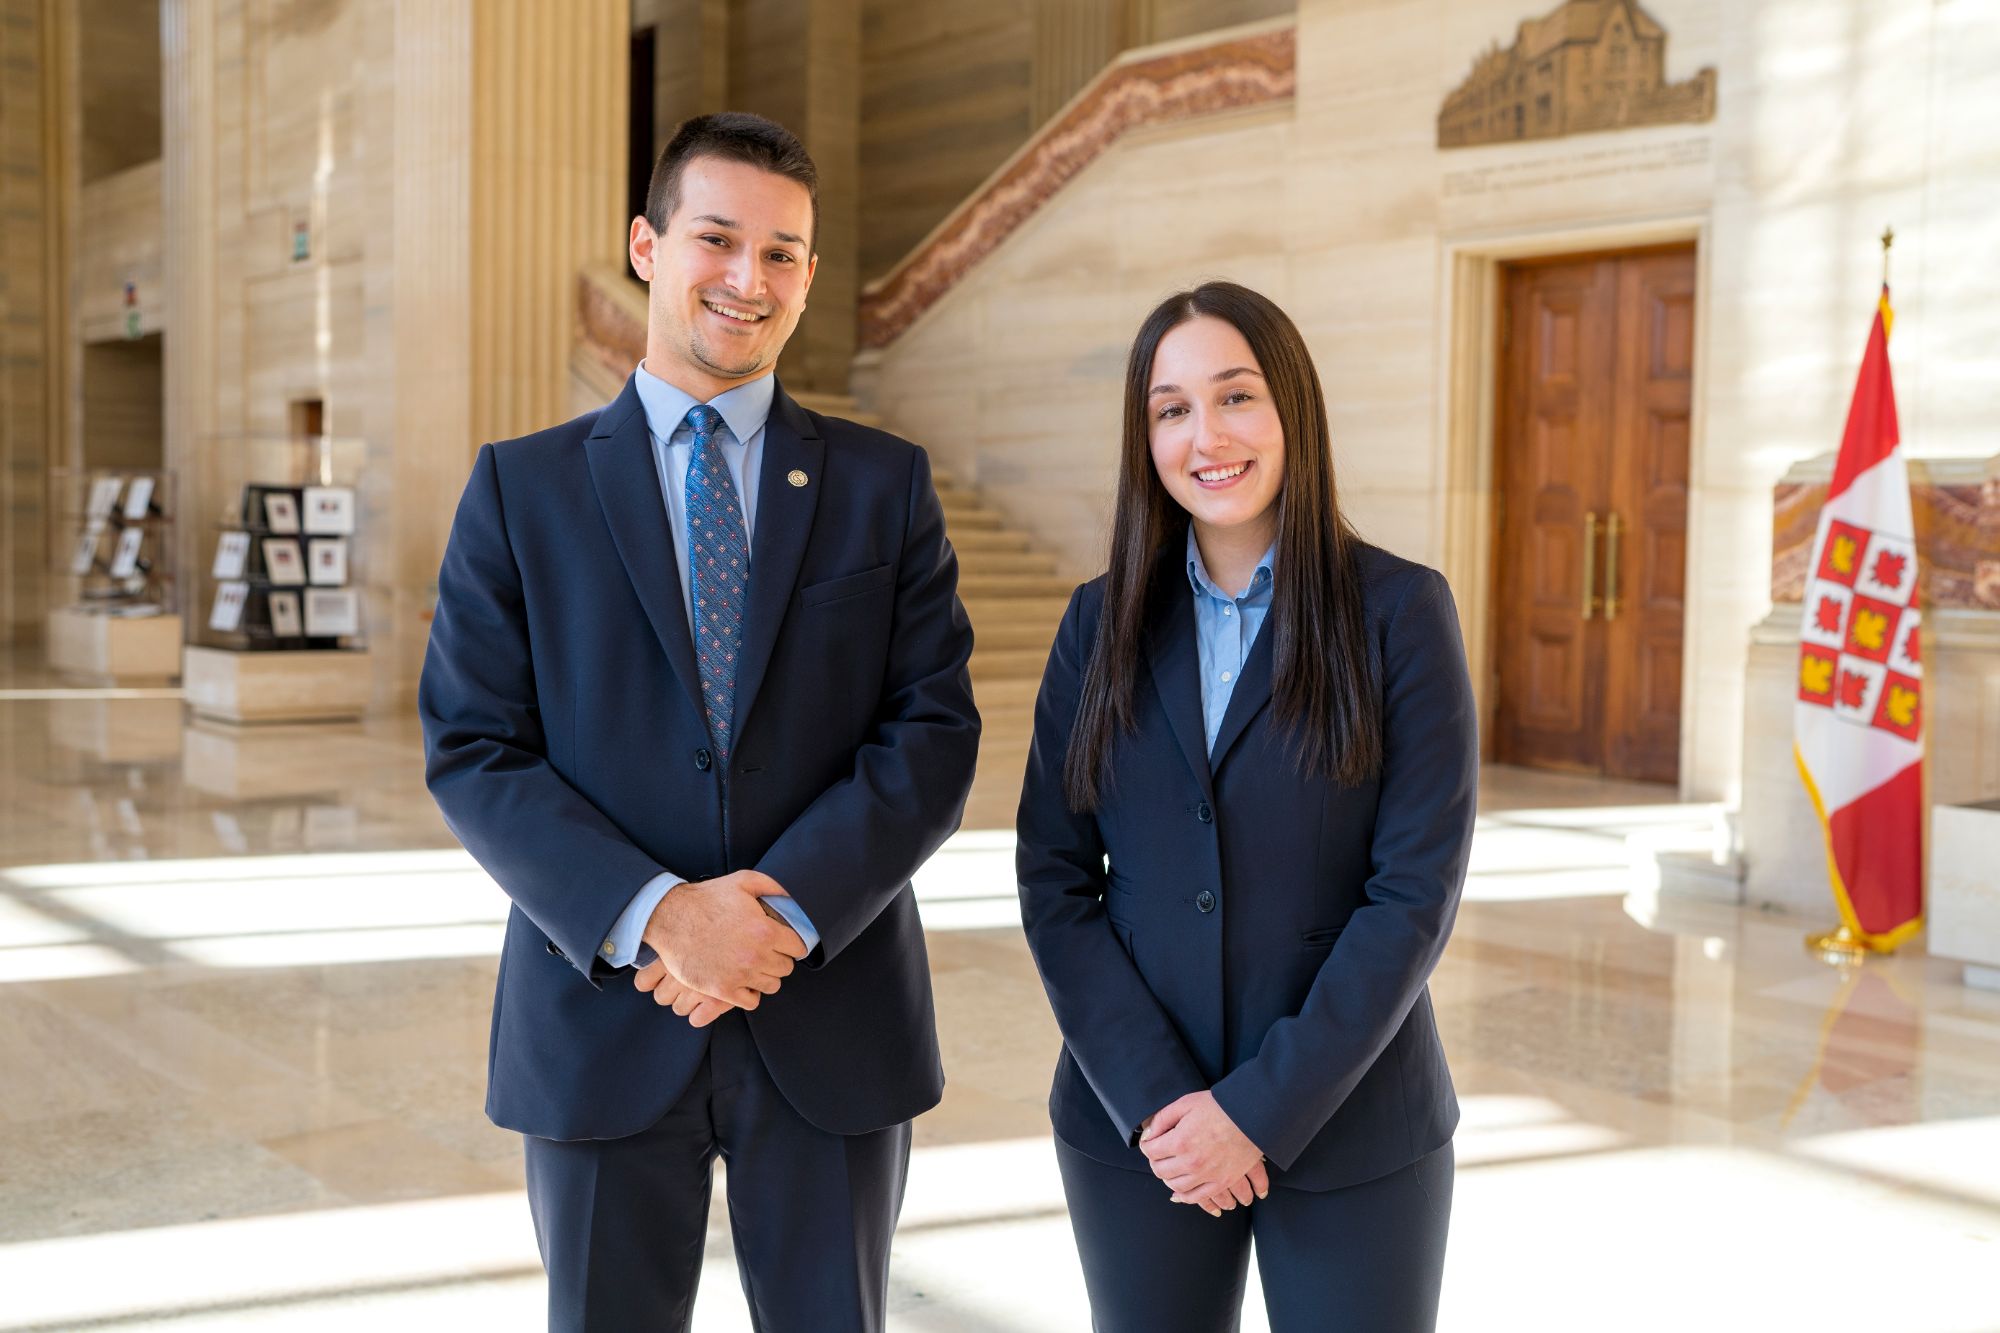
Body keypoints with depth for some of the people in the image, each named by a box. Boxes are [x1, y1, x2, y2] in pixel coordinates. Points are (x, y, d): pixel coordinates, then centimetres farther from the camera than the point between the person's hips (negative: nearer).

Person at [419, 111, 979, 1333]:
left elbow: (935, 736, -2)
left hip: (832, 1019, 1)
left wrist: (786, 912, -16)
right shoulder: (522, 487, 3)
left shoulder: (885, 485, 5)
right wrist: (653, 915, -17)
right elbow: (474, 754, -4)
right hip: (605, 1019, 0)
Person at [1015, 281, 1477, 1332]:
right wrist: (1153, 1097, -11)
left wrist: (1263, 1109, -14)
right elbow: (1053, 879, 0)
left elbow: (1417, 892, -10)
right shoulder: (1103, 621, 3)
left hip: (1351, 1132, -2)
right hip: (1135, 1130, 2)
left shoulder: (1398, 611, -5)